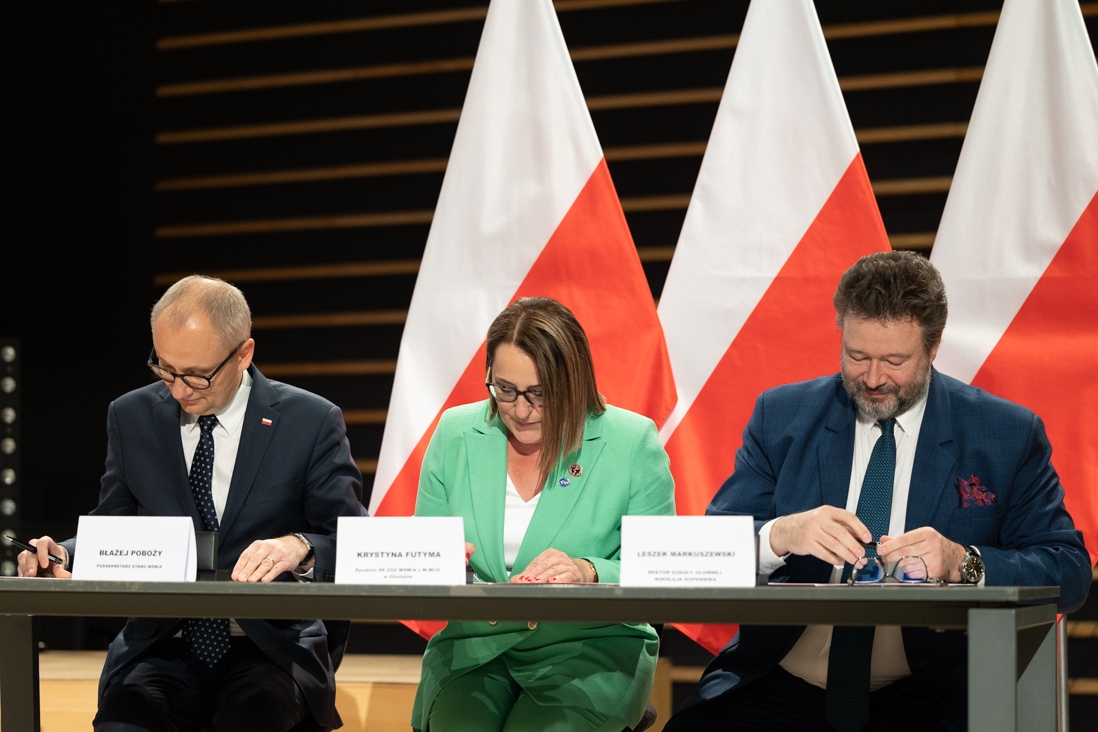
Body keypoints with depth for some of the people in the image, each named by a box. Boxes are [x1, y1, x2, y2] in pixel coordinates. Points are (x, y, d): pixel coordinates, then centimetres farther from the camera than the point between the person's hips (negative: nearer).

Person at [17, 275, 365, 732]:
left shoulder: (312, 422, 1)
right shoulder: (131, 417, 11)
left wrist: (300, 548, -25)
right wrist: (64, 556, -6)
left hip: (272, 648, -2)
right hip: (162, 650, 2)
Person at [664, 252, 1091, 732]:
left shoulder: (1010, 435, 6)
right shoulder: (780, 416, 10)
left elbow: (1068, 572, 1)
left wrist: (961, 562, -18)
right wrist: (781, 535, -20)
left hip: (925, 692, -1)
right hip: (784, 686, 2)